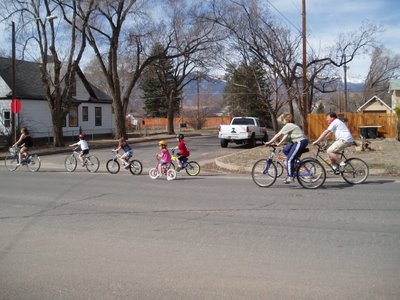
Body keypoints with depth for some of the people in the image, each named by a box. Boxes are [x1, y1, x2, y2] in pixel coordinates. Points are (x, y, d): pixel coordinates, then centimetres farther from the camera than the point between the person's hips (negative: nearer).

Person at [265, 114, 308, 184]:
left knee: (289, 159, -10)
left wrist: (269, 142, -7)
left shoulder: (288, 126, -11)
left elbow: (278, 135, -11)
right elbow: (285, 136, 20)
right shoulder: (290, 126, 19)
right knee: (285, 150, 11)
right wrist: (279, 143, 14)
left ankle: (290, 177, -6)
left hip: (300, 142, -10)